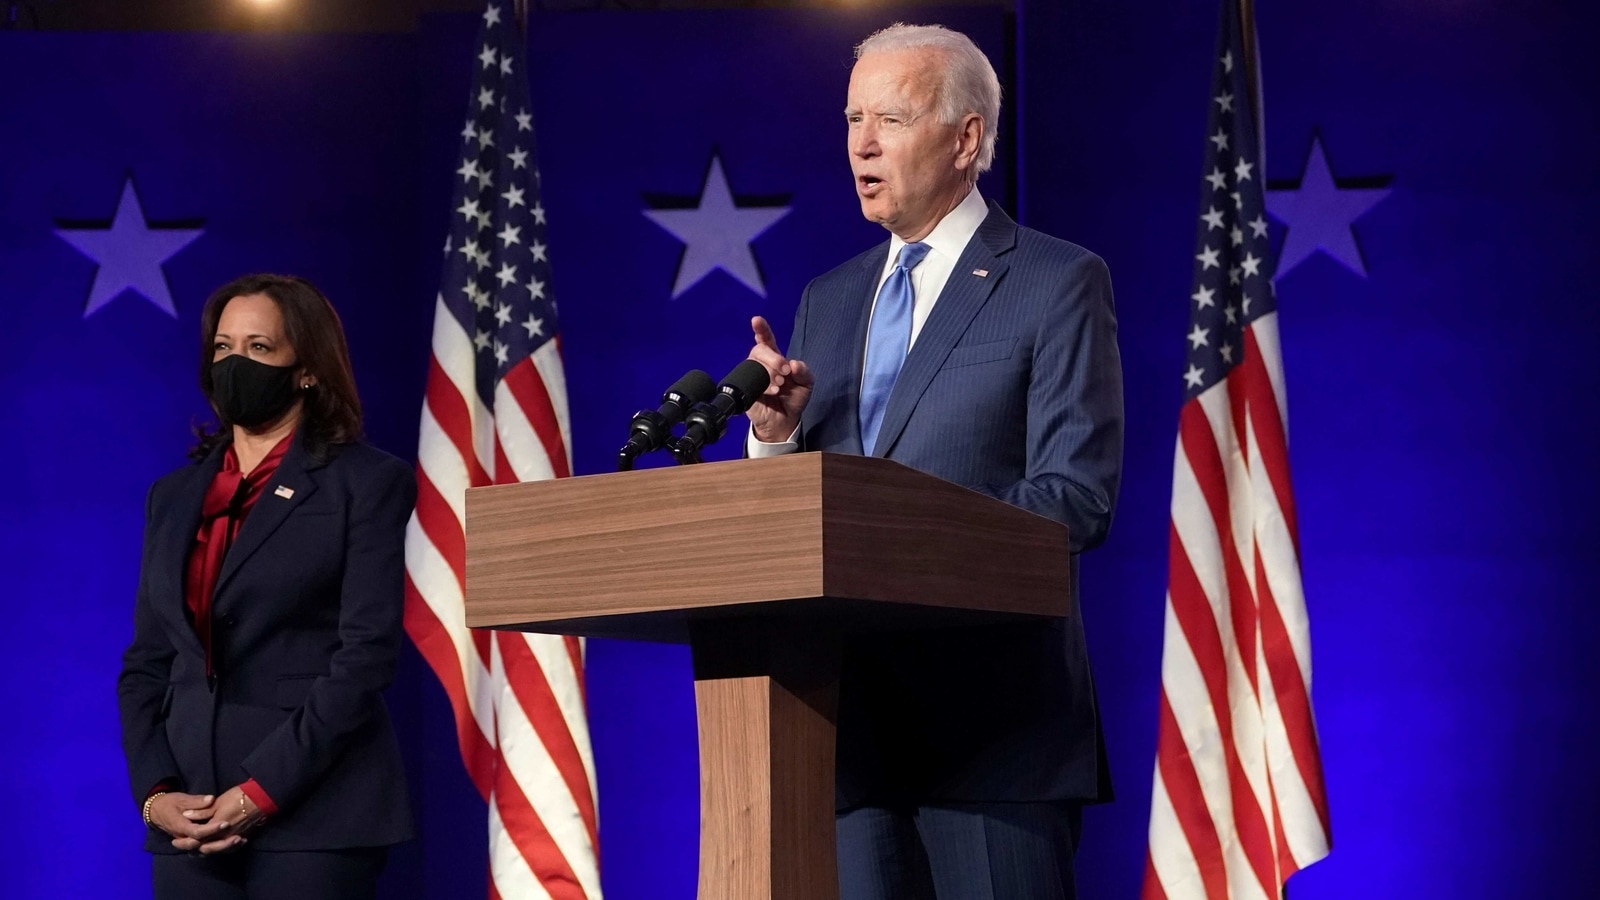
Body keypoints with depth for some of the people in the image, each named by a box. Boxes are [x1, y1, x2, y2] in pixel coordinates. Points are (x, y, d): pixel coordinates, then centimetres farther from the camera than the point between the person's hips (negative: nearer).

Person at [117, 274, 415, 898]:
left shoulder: (368, 483, 0)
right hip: (191, 823, 5)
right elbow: (145, 663, 14)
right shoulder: (175, 496, 16)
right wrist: (154, 792, -3)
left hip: (314, 817, -5)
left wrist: (261, 794, -14)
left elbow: (367, 655, -9)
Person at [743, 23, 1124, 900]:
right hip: (854, 716, 5)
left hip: (990, 711, -5)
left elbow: (1077, 497, -10)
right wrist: (776, 433, -5)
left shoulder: (1058, 284, -1)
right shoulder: (827, 300, 18)